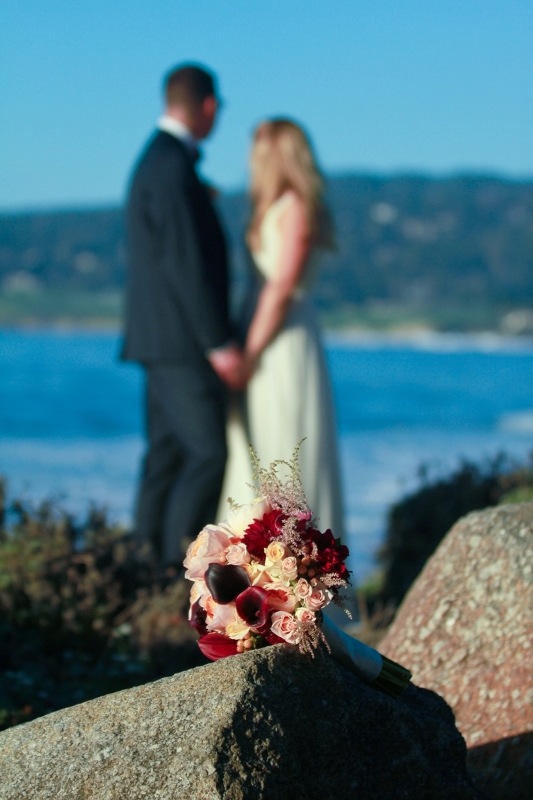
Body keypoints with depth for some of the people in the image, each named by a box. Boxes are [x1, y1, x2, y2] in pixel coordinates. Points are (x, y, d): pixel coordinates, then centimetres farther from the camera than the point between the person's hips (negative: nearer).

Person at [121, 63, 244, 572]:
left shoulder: (157, 160, 16)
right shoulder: (174, 169, -16)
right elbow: (187, 265, -21)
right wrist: (220, 345, -20)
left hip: (164, 340, 10)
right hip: (182, 340, -10)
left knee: (166, 454, 9)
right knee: (208, 454, -10)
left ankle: (150, 565, 11)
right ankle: (177, 567, -10)